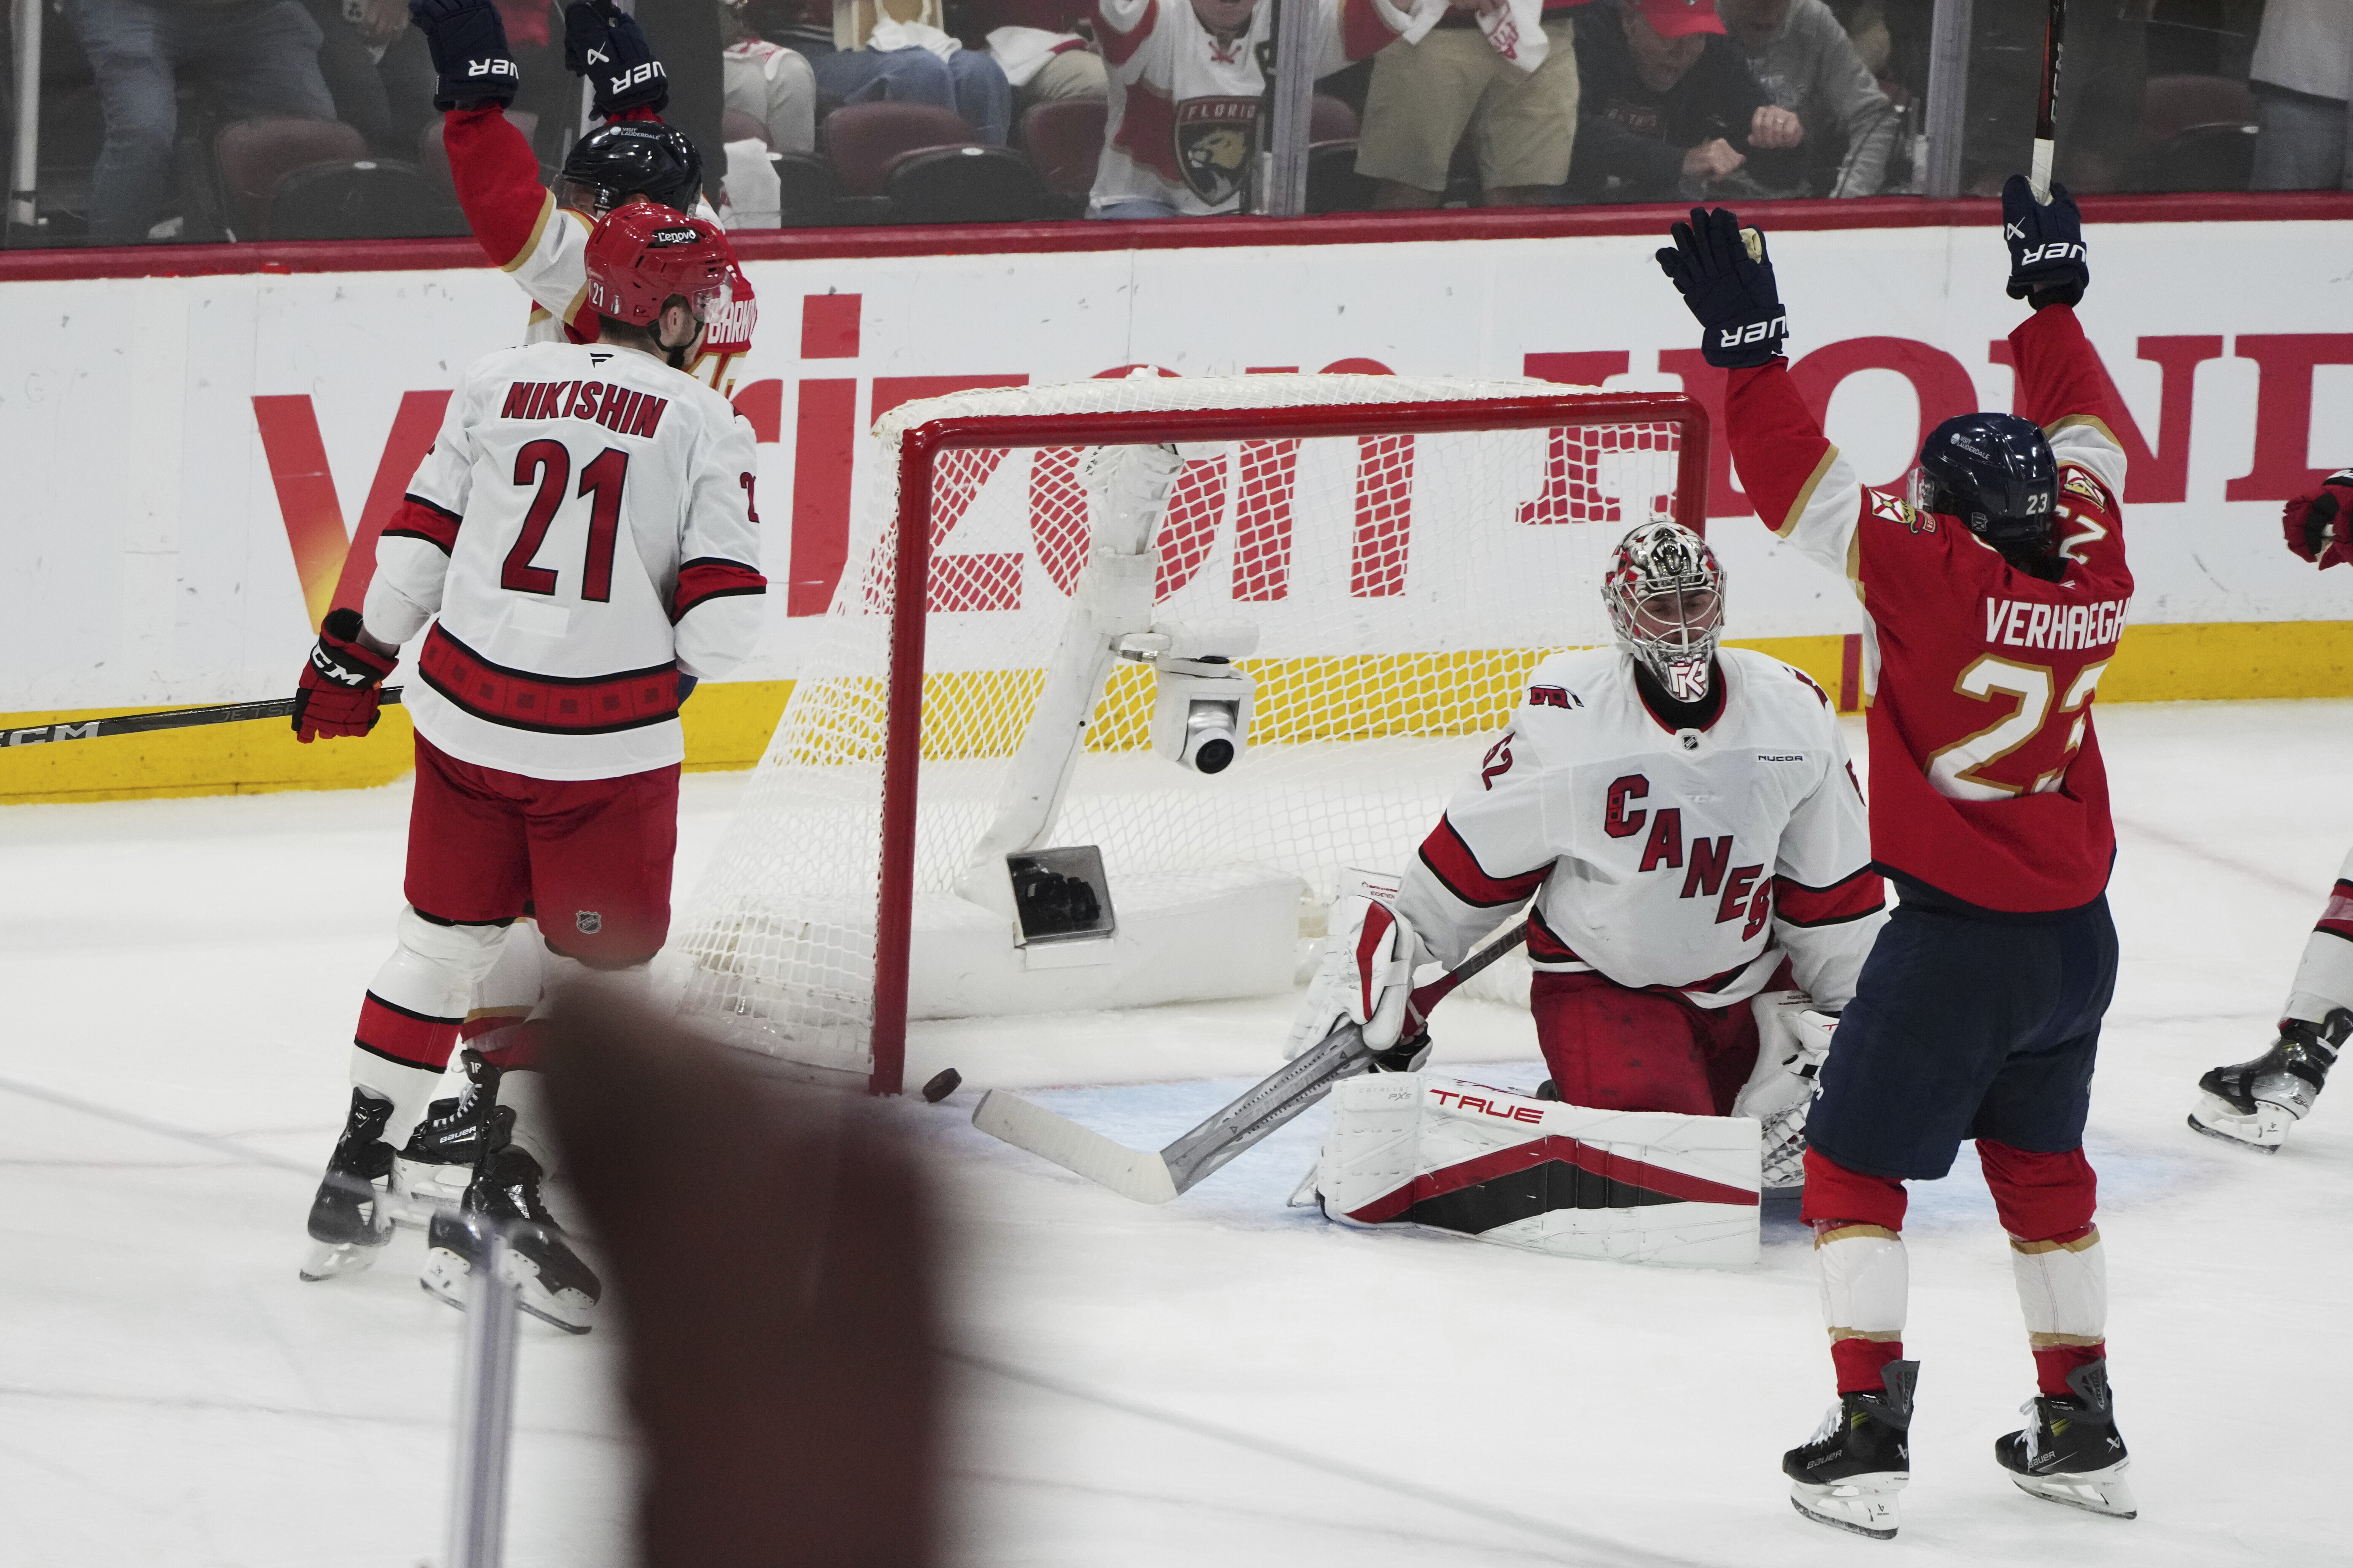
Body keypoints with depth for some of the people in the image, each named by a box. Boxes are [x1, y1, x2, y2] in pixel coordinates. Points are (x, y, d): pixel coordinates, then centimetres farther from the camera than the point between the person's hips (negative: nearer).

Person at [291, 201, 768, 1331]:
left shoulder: (497, 383, 3)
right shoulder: (703, 424, -6)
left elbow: (418, 544, 6)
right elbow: (723, 622, -10)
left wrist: (355, 659, 19)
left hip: (465, 715, 4)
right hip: (609, 746, -4)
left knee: (446, 939, 20)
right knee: (600, 972, 8)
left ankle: (357, 1174, 27)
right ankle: (502, 1196, 3)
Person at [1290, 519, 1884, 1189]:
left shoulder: (1792, 711, -5)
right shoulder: (1565, 718, -17)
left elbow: (1834, 882, 5)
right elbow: (1479, 851, -5)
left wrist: (1850, 1006, 6)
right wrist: (1390, 953, -2)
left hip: (1749, 977, 5)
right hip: (1601, 985, -5)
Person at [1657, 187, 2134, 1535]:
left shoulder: (1930, 571, -18)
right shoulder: (2091, 562, -1)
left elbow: (1803, 484, -19)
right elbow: (2085, 430, 16)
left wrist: (1750, 346, -16)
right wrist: (2053, 296, 25)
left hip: (1955, 935, -7)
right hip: (2077, 932, 7)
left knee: (1857, 1166, 4)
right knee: (2042, 1168, 22)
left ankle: (1868, 1437, -3)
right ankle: (2084, 1432, 25)